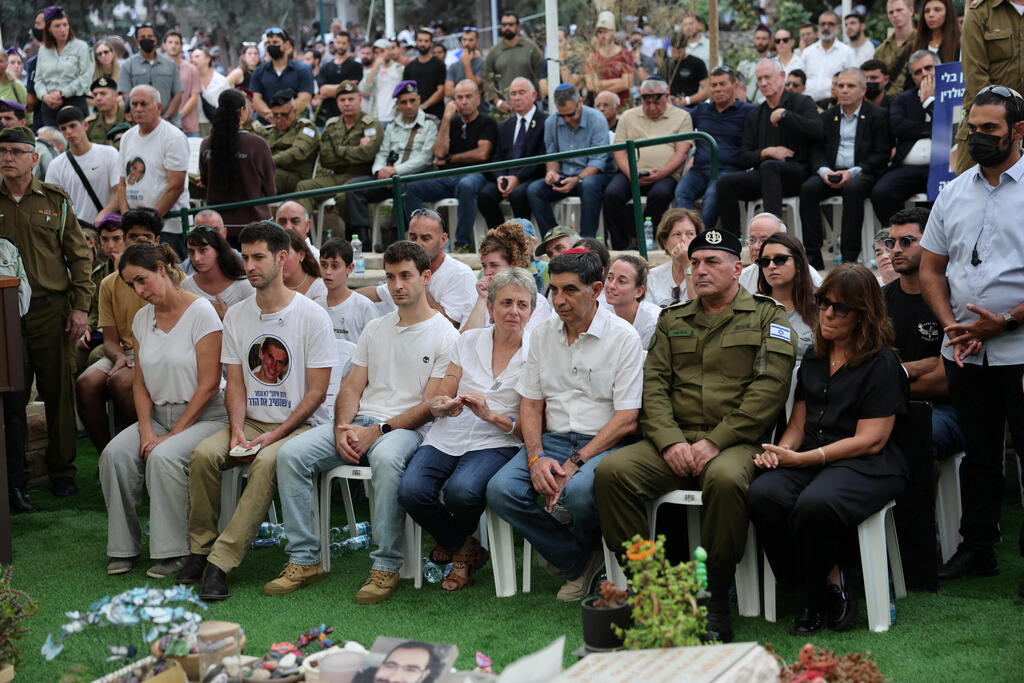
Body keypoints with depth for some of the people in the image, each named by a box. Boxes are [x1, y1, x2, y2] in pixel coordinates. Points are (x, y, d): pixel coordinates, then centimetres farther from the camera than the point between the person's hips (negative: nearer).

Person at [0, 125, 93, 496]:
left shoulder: (55, 201, 5)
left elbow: (79, 256, 5)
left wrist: (81, 306, -2)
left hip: (51, 312, -1)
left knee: (58, 393, 4)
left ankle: (62, 471, 15)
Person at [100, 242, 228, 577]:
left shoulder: (200, 312, -11)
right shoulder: (143, 318, 10)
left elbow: (209, 385, -14)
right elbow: (141, 382, 12)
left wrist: (174, 434, -16)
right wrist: (146, 430, -5)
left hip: (202, 416, -6)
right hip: (158, 415, 6)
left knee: (163, 457, -33)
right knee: (115, 453, -21)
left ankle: (173, 551, -20)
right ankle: (123, 548, -8)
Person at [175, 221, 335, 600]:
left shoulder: (312, 316, -6)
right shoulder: (236, 317, 10)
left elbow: (317, 391, -7)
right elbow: (235, 384, 8)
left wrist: (274, 436, -16)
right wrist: (237, 431, -11)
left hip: (300, 424, -4)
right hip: (251, 422, 5)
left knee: (267, 462, -35)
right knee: (203, 453, -24)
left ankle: (221, 562, -34)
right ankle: (200, 548, -10)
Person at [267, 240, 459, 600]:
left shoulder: (445, 335, 0)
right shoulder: (375, 329, 19)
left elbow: (431, 405, -7)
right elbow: (351, 388, 16)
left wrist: (378, 431, -16)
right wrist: (342, 429, -5)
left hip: (408, 428, -6)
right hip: (360, 422, 6)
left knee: (386, 458, -41)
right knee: (291, 454, -18)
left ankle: (386, 567, -31)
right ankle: (304, 560, -14)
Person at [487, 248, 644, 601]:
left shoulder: (623, 337, -5)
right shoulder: (542, 334, 11)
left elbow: (627, 419, -10)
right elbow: (530, 404, 12)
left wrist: (574, 463, -18)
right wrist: (537, 457, -7)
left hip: (604, 443, -5)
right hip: (552, 439, 5)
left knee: (577, 492, -36)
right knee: (500, 490, -22)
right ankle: (579, 561, -7)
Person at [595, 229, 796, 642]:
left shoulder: (768, 318, 7)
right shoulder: (672, 321, 21)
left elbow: (769, 388, -5)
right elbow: (654, 385, 12)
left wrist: (715, 442, -13)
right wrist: (670, 442, -7)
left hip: (736, 441, -4)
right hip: (675, 440, 4)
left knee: (725, 479, -39)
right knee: (611, 472, -22)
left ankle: (716, 603, -25)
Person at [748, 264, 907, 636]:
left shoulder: (882, 364, -2)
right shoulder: (813, 357, 18)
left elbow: (869, 440, -10)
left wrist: (802, 459, -14)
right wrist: (781, 451, -5)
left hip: (867, 466, -6)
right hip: (810, 460, 6)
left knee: (815, 504, -37)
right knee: (762, 494, -28)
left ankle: (818, 603, -12)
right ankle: (829, 581, -15)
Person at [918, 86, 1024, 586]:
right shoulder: (953, 193, 11)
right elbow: (930, 269, 13)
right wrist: (952, 325, -2)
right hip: (964, 353, 5)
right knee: (978, 452, 15)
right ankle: (977, 549, 25)